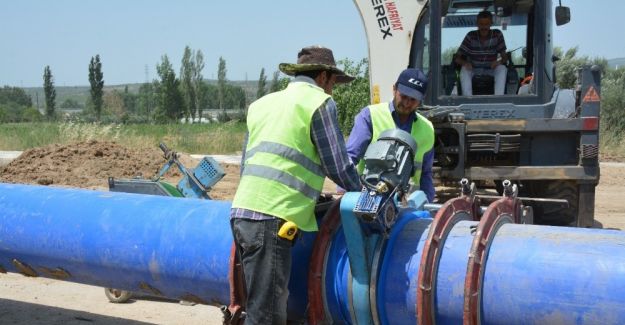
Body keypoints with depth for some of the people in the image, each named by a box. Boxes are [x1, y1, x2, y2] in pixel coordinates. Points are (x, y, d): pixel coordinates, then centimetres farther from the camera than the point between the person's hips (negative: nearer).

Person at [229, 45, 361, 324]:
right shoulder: (319, 102, 3)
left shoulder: (262, 104, 24)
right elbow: (337, 166, 3)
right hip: (271, 218, -8)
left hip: (242, 212, 8)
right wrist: (362, 193, 22)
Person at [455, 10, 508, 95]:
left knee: (502, 68, -29)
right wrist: (464, 63, -32)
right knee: (464, 69, -31)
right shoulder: (471, 36, -6)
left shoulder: (497, 35, -4)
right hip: (473, 71, 0)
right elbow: (457, 58, -7)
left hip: (491, 71, 0)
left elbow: (504, 57, -4)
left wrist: (500, 61, -29)